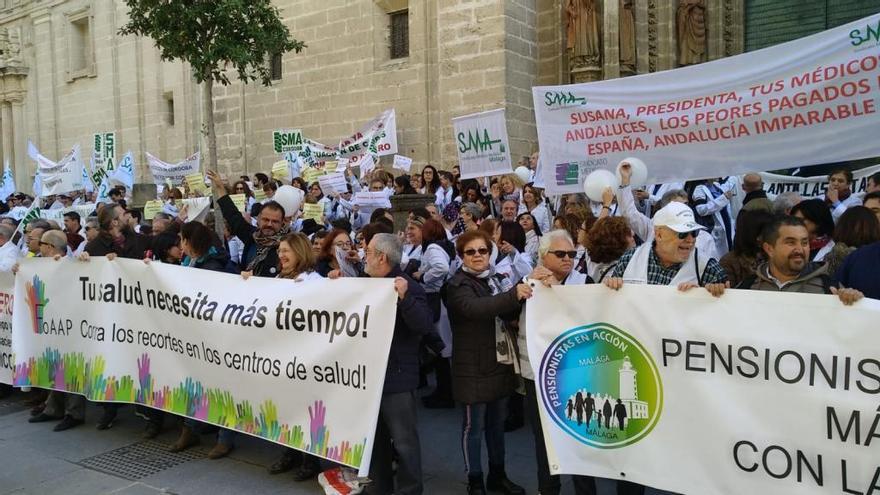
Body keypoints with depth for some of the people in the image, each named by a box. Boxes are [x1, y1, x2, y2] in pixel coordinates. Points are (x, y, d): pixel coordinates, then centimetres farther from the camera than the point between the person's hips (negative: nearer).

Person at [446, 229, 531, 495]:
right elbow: (475, 309, -34)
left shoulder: (493, 280, 10)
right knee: (474, 426, 4)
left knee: (497, 423, 18)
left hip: (500, 362, 7)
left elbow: (510, 314, 16)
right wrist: (513, 294, -45)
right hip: (474, 367, -7)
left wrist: (522, 291, -3)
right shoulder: (458, 285, -12)